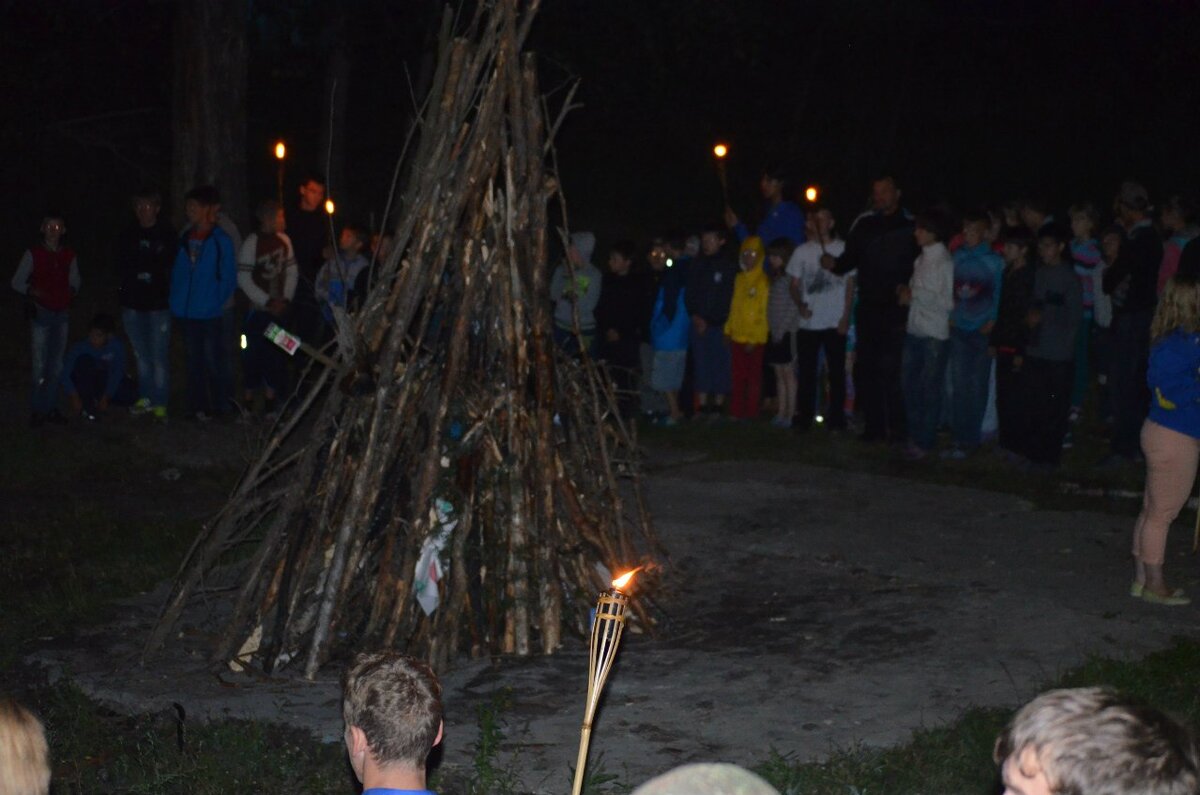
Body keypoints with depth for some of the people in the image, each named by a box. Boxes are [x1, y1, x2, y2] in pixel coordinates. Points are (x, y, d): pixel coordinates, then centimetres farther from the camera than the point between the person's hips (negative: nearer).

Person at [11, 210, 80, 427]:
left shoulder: (69, 254, 6)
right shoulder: (33, 253, -3)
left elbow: (75, 281, 20)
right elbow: (17, 282, 1)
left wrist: (70, 293, 1)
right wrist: (33, 292, -15)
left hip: (62, 313, 3)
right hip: (41, 314, -3)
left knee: (56, 364, 6)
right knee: (40, 364, -6)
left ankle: (51, 407, 14)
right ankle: (37, 409, 2)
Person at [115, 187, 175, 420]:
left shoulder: (168, 235, -3)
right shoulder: (127, 235, 8)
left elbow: (170, 267, -3)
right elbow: (120, 267, 9)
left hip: (159, 304, -4)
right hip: (132, 304, 4)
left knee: (158, 357, -5)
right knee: (141, 355, 12)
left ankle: (160, 403, 0)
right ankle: (146, 398, 21)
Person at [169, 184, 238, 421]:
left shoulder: (220, 240, -8)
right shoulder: (185, 238, 9)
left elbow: (229, 279, -6)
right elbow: (177, 272, 15)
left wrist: (215, 302, -9)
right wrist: (175, 300, 6)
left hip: (209, 313, -6)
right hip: (186, 311, 6)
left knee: (212, 359, -2)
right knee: (193, 360, 10)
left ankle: (220, 406, 8)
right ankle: (197, 406, 17)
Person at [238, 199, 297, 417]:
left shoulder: (283, 241, 4)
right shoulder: (252, 243, -11)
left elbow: (292, 272, 10)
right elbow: (244, 279, -12)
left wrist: (286, 299, -1)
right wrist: (267, 302, -12)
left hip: (278, 309, 5)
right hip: (258, 309, -5)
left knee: (276, 357, 7)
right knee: (255, 357, -2)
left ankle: (270, 405, 16)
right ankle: (249, 405, 8)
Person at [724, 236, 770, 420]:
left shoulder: (763, 281, -8)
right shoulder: (739, 279, 10)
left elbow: (764, 313, -10)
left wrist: (754, 339, -13)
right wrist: (728, 330, 11)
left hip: (755, 339, -5)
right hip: (737, 336, 5)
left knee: (754, 377, 3)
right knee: (737, 376, 8)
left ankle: (751, 412, 9)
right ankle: (736, 411, 14)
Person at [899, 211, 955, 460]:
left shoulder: (944, 262, -12)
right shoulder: (922, 258, 10)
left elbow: (947, 302, -16)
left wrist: (914, 295, -14)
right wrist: (906, 292, 1)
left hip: (935, 336, -7)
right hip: (914, 331, 7)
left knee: (930, 390, 2)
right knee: (911, 386, 12)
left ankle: (924, 442, 10)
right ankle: (914, 435, 24)